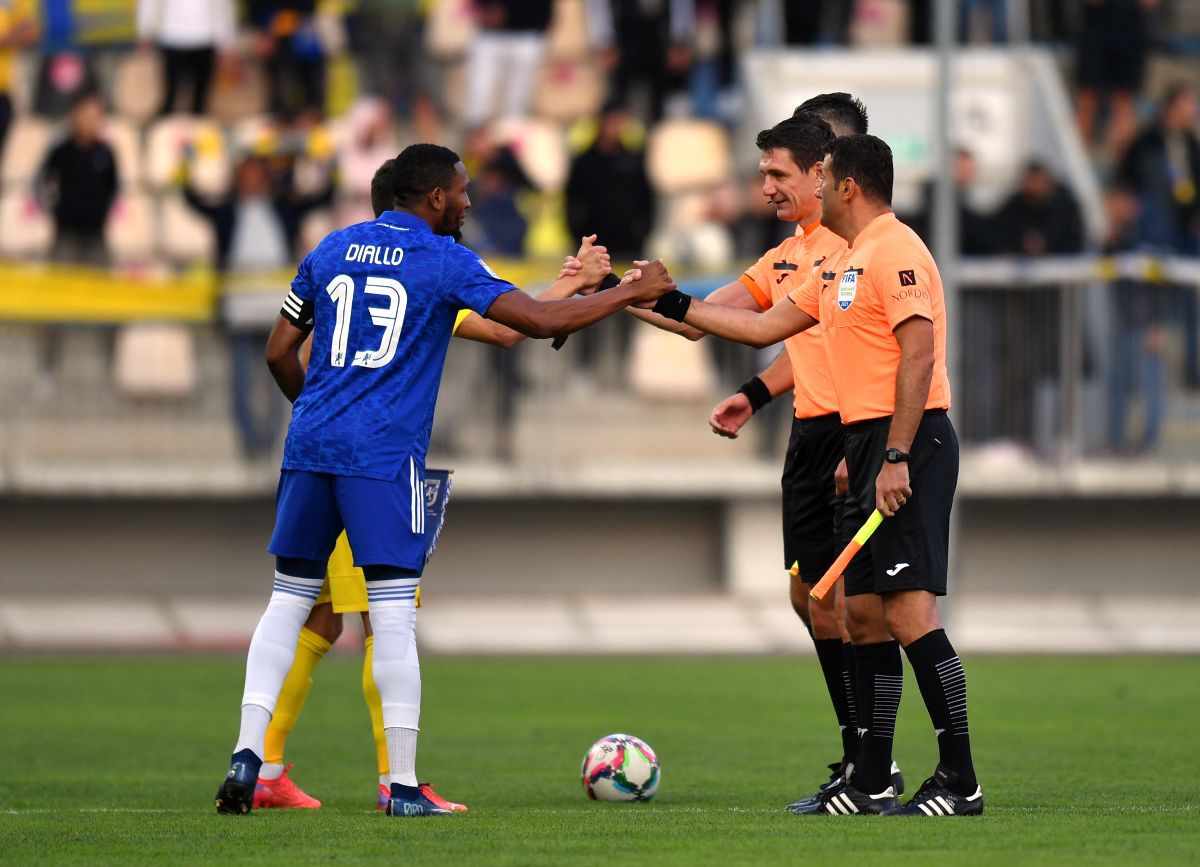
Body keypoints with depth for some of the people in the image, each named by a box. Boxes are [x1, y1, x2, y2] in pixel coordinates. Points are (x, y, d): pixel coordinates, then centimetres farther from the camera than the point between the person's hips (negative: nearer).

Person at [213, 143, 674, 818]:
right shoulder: (446, 263, -1)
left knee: (289, 602, 11)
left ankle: (248, 752, -2)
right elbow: (539, 320, -7)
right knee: (395, 617, -3)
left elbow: (280, 353, 17)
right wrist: (632, 293, 4)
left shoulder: (332, 251, 14)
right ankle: (403, 786, -4)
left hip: (311, 445, 5)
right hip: (385, 457, -5)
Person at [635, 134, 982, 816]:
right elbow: (766, 326, 27)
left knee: (908, 611, -15)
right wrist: (673, 306, 26)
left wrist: (896, 457, -24)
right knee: (865, 613, 11)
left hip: (910, 442, -11)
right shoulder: (842, 266, 20)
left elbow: (918, 354, -20)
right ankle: (870, 784, 15)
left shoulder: (895, 252, -12)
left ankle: (960, 782, -14)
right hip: (868, 451, 11)